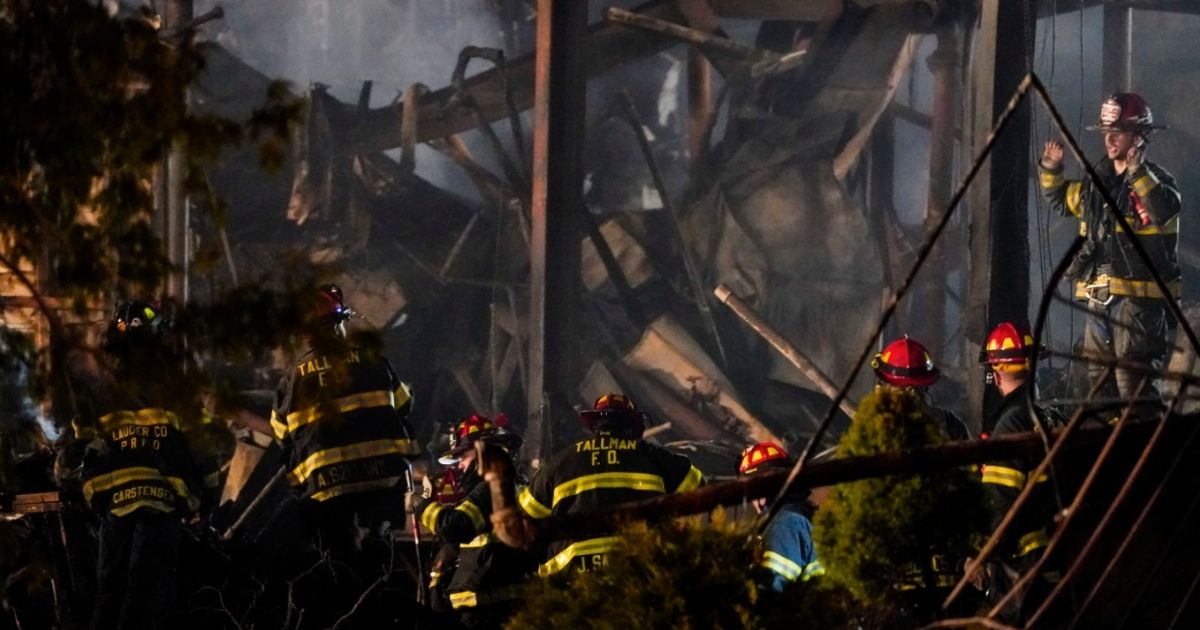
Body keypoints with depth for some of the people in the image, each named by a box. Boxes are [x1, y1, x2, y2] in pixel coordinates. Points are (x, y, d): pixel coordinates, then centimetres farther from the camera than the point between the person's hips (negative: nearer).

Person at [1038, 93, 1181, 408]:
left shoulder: (1156, 179, -7)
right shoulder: (1098, 183, 16)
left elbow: (1164, 211, -30)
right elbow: (1061, 199, 34)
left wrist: (1137, 172, -38)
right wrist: (1050, 170, 16)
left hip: (1140, 300, -8)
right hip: (1100, 299, 8)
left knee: (1134, 385, -15)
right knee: (1099, 383, 12)